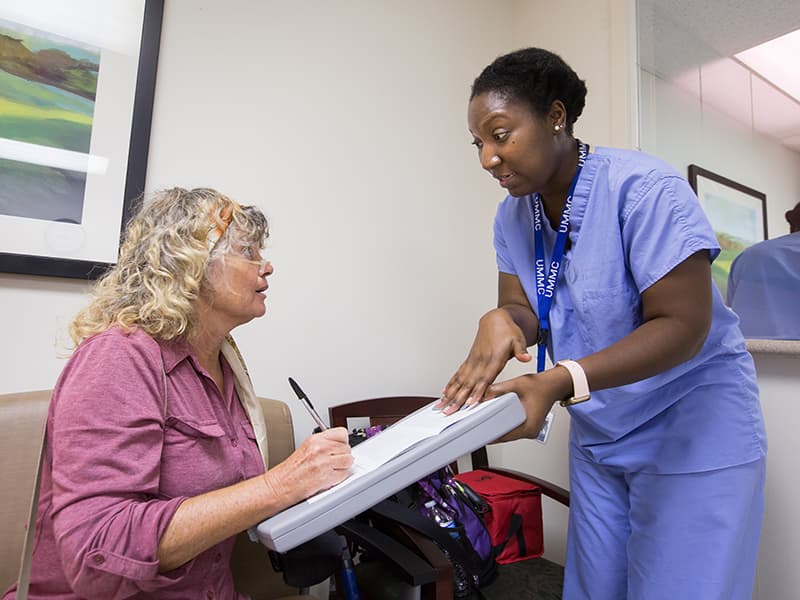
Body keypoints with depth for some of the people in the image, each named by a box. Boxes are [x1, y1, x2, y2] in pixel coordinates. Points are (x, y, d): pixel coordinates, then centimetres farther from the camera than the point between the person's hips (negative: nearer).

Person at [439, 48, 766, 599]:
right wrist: (502, 321, -30)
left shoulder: (643, 188, -23)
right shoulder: (514, 214, -3)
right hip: (597, 435, 6)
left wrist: (562, 382, -38)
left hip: (693, 430, -5)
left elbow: (683, 325, -25)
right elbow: (523, 309, -5)